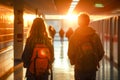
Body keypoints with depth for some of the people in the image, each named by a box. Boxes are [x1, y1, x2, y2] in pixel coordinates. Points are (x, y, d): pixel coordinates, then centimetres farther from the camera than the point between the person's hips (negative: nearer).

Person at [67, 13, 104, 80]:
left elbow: (71, 54, -7)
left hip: (80, 68, -2)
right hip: (92, 68, 2)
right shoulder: (95, 36, -2)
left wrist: (74, 62, 12)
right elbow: (101, 52, 1)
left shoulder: (74, 37, -7)